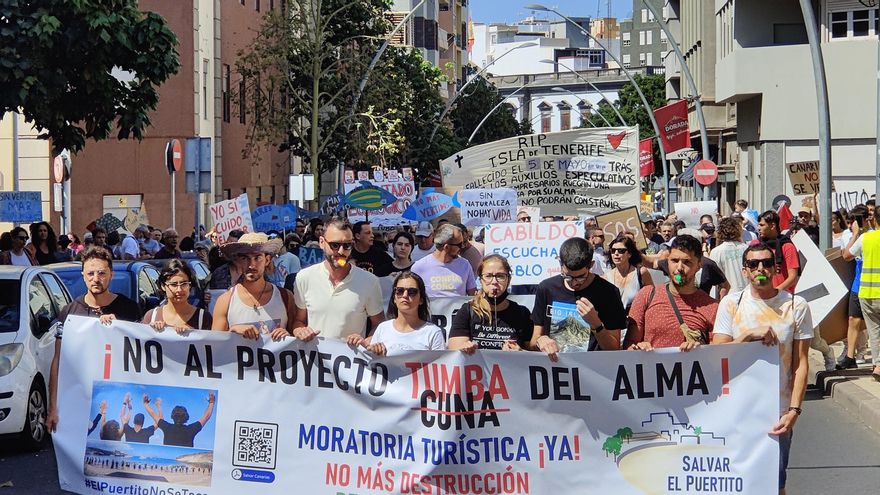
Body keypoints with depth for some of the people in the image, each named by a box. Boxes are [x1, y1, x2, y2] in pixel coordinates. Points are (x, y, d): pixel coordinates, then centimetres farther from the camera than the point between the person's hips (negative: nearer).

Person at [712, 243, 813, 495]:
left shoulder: (796, 306, -2)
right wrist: (749, 335, -18)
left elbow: (801, 363, -2)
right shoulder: (731, 304, 1)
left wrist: (794, 410, -11)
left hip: (778, 413, -1)